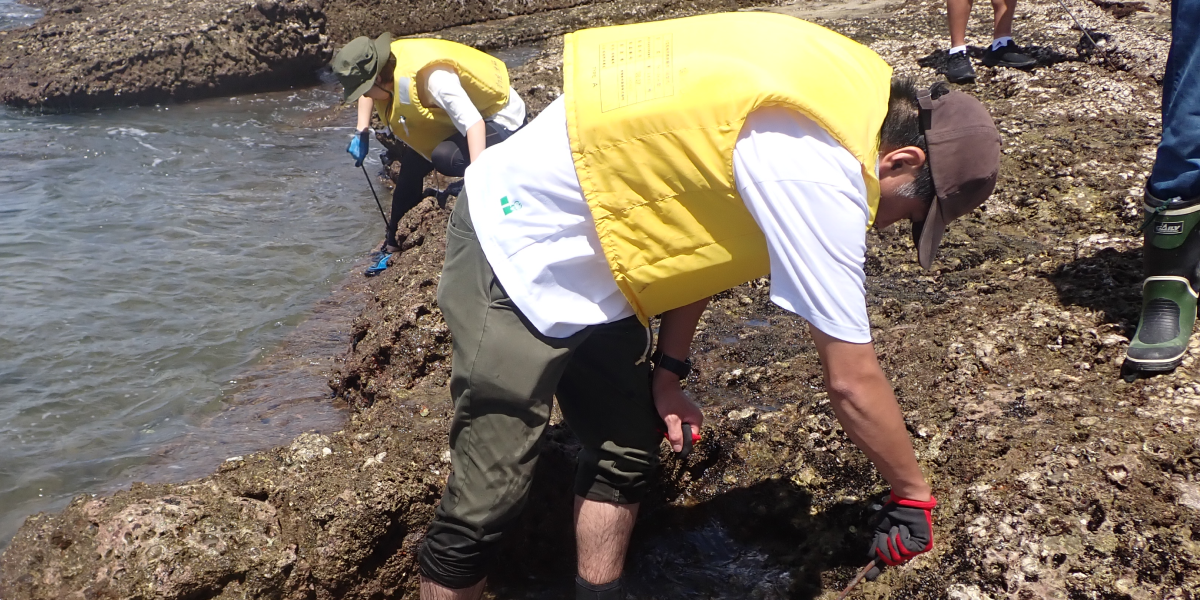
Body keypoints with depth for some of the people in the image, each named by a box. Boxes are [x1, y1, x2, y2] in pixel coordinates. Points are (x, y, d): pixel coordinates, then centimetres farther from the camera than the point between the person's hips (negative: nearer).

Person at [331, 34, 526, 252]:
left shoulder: (432, 77, -35)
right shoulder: (382, 62, -8)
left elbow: (473, 122, -41)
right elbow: (368, 91, 16)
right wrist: (362, 132, 4)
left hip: (500, 119, -9)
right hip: (465, 111, 9)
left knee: (445, 157, -33)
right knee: (412, 164, 6)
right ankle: (393, 240, 22)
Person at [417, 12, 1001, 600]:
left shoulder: (839, 91, 1)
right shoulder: (819, 172, -26)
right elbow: (851, 381, -19)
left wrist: (668, 368, 7)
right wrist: (913, 494, -2)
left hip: (582, 258, 10)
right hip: (518, 248, -10)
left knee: (627, 452, 14)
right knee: (487, 496, -6)